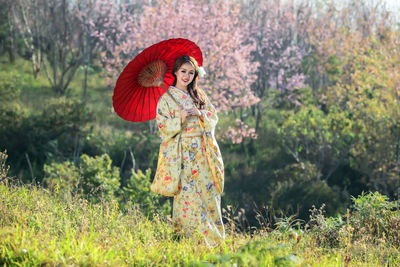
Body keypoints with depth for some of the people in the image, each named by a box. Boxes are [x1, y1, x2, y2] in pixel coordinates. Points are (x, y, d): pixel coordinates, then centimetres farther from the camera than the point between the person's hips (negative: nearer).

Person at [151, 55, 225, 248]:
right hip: (183, 154, -4)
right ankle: (195, 235, -6)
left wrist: (201, 114, -8)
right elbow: (163, 126, -4)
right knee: (187, 193, -10)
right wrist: (180, 119, -20)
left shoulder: (199, 95, 16)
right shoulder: (167, 98, 2)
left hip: (203, 151, 4)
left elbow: (213, 116, 12)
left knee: (207, 190, 1)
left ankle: (214, 237, 7)